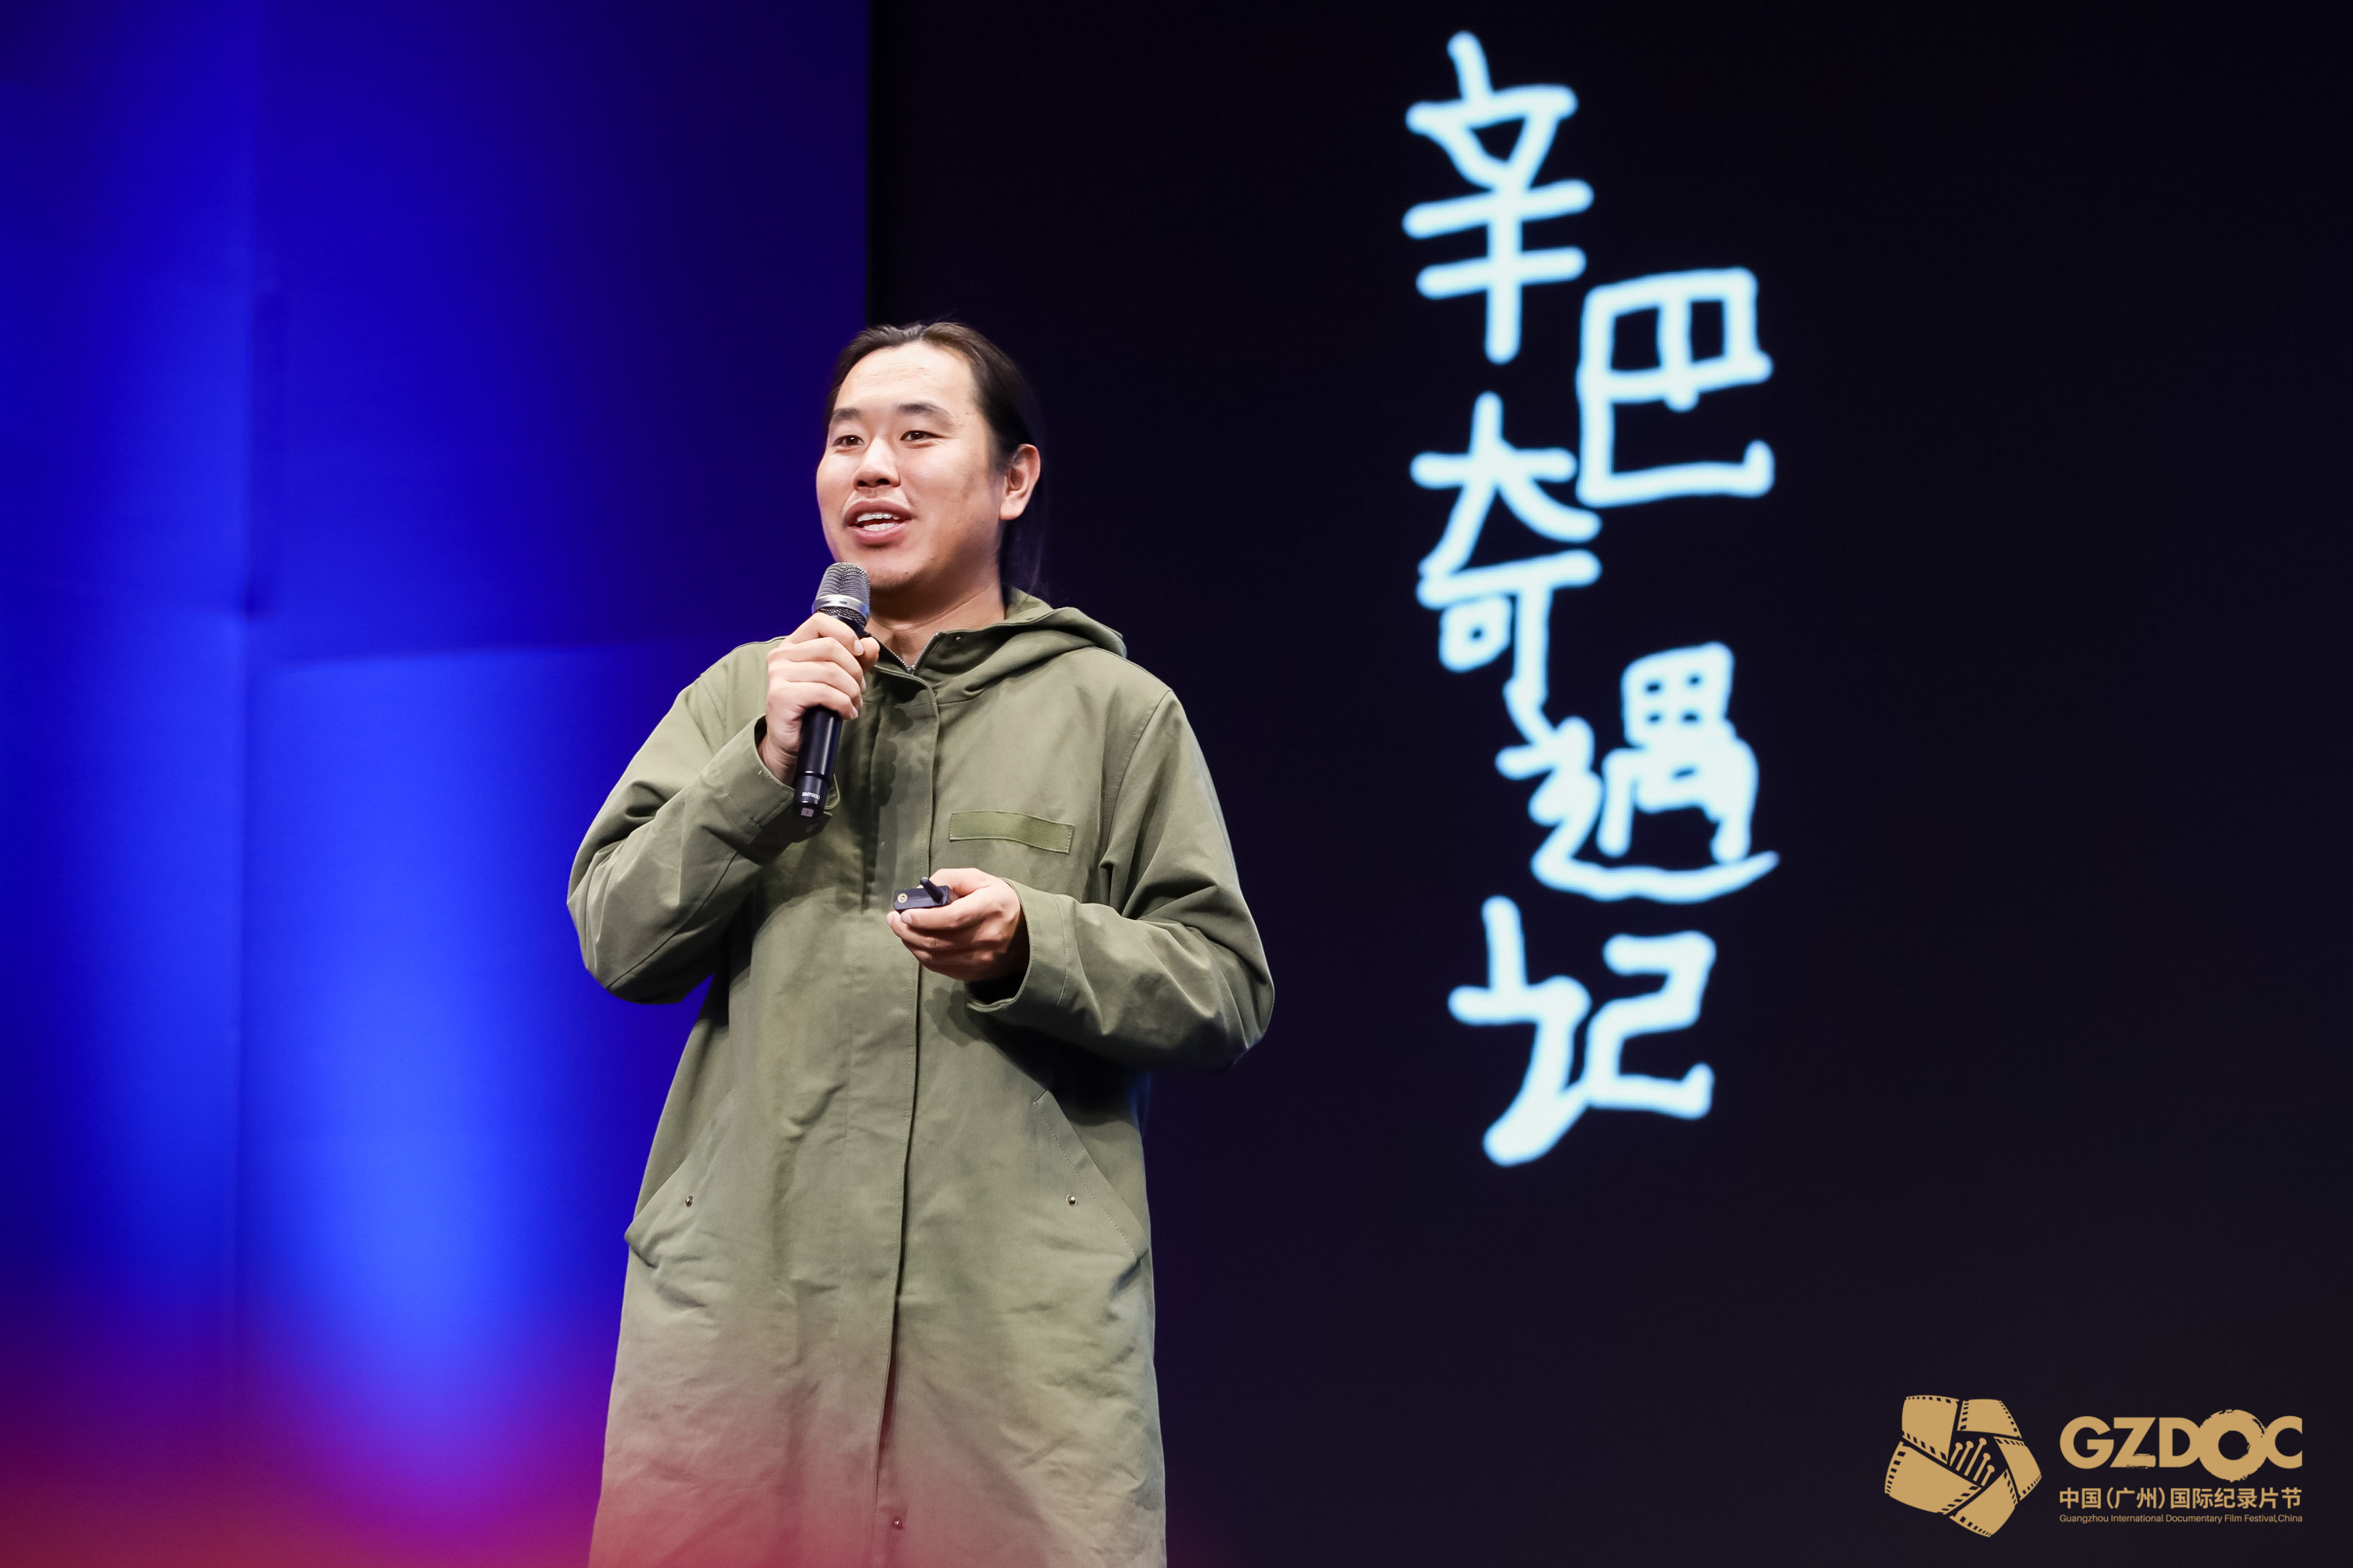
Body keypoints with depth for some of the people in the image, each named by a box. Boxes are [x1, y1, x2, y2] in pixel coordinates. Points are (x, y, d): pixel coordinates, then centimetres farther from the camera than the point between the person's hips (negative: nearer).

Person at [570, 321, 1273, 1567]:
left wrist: (1033, 948, -13)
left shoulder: (1116, 712, 9)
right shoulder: (740, 694, 15)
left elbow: (1224, 988, 4)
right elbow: (619, 941, 7)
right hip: (744, 1292, 2)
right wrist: (765, 766, -6)